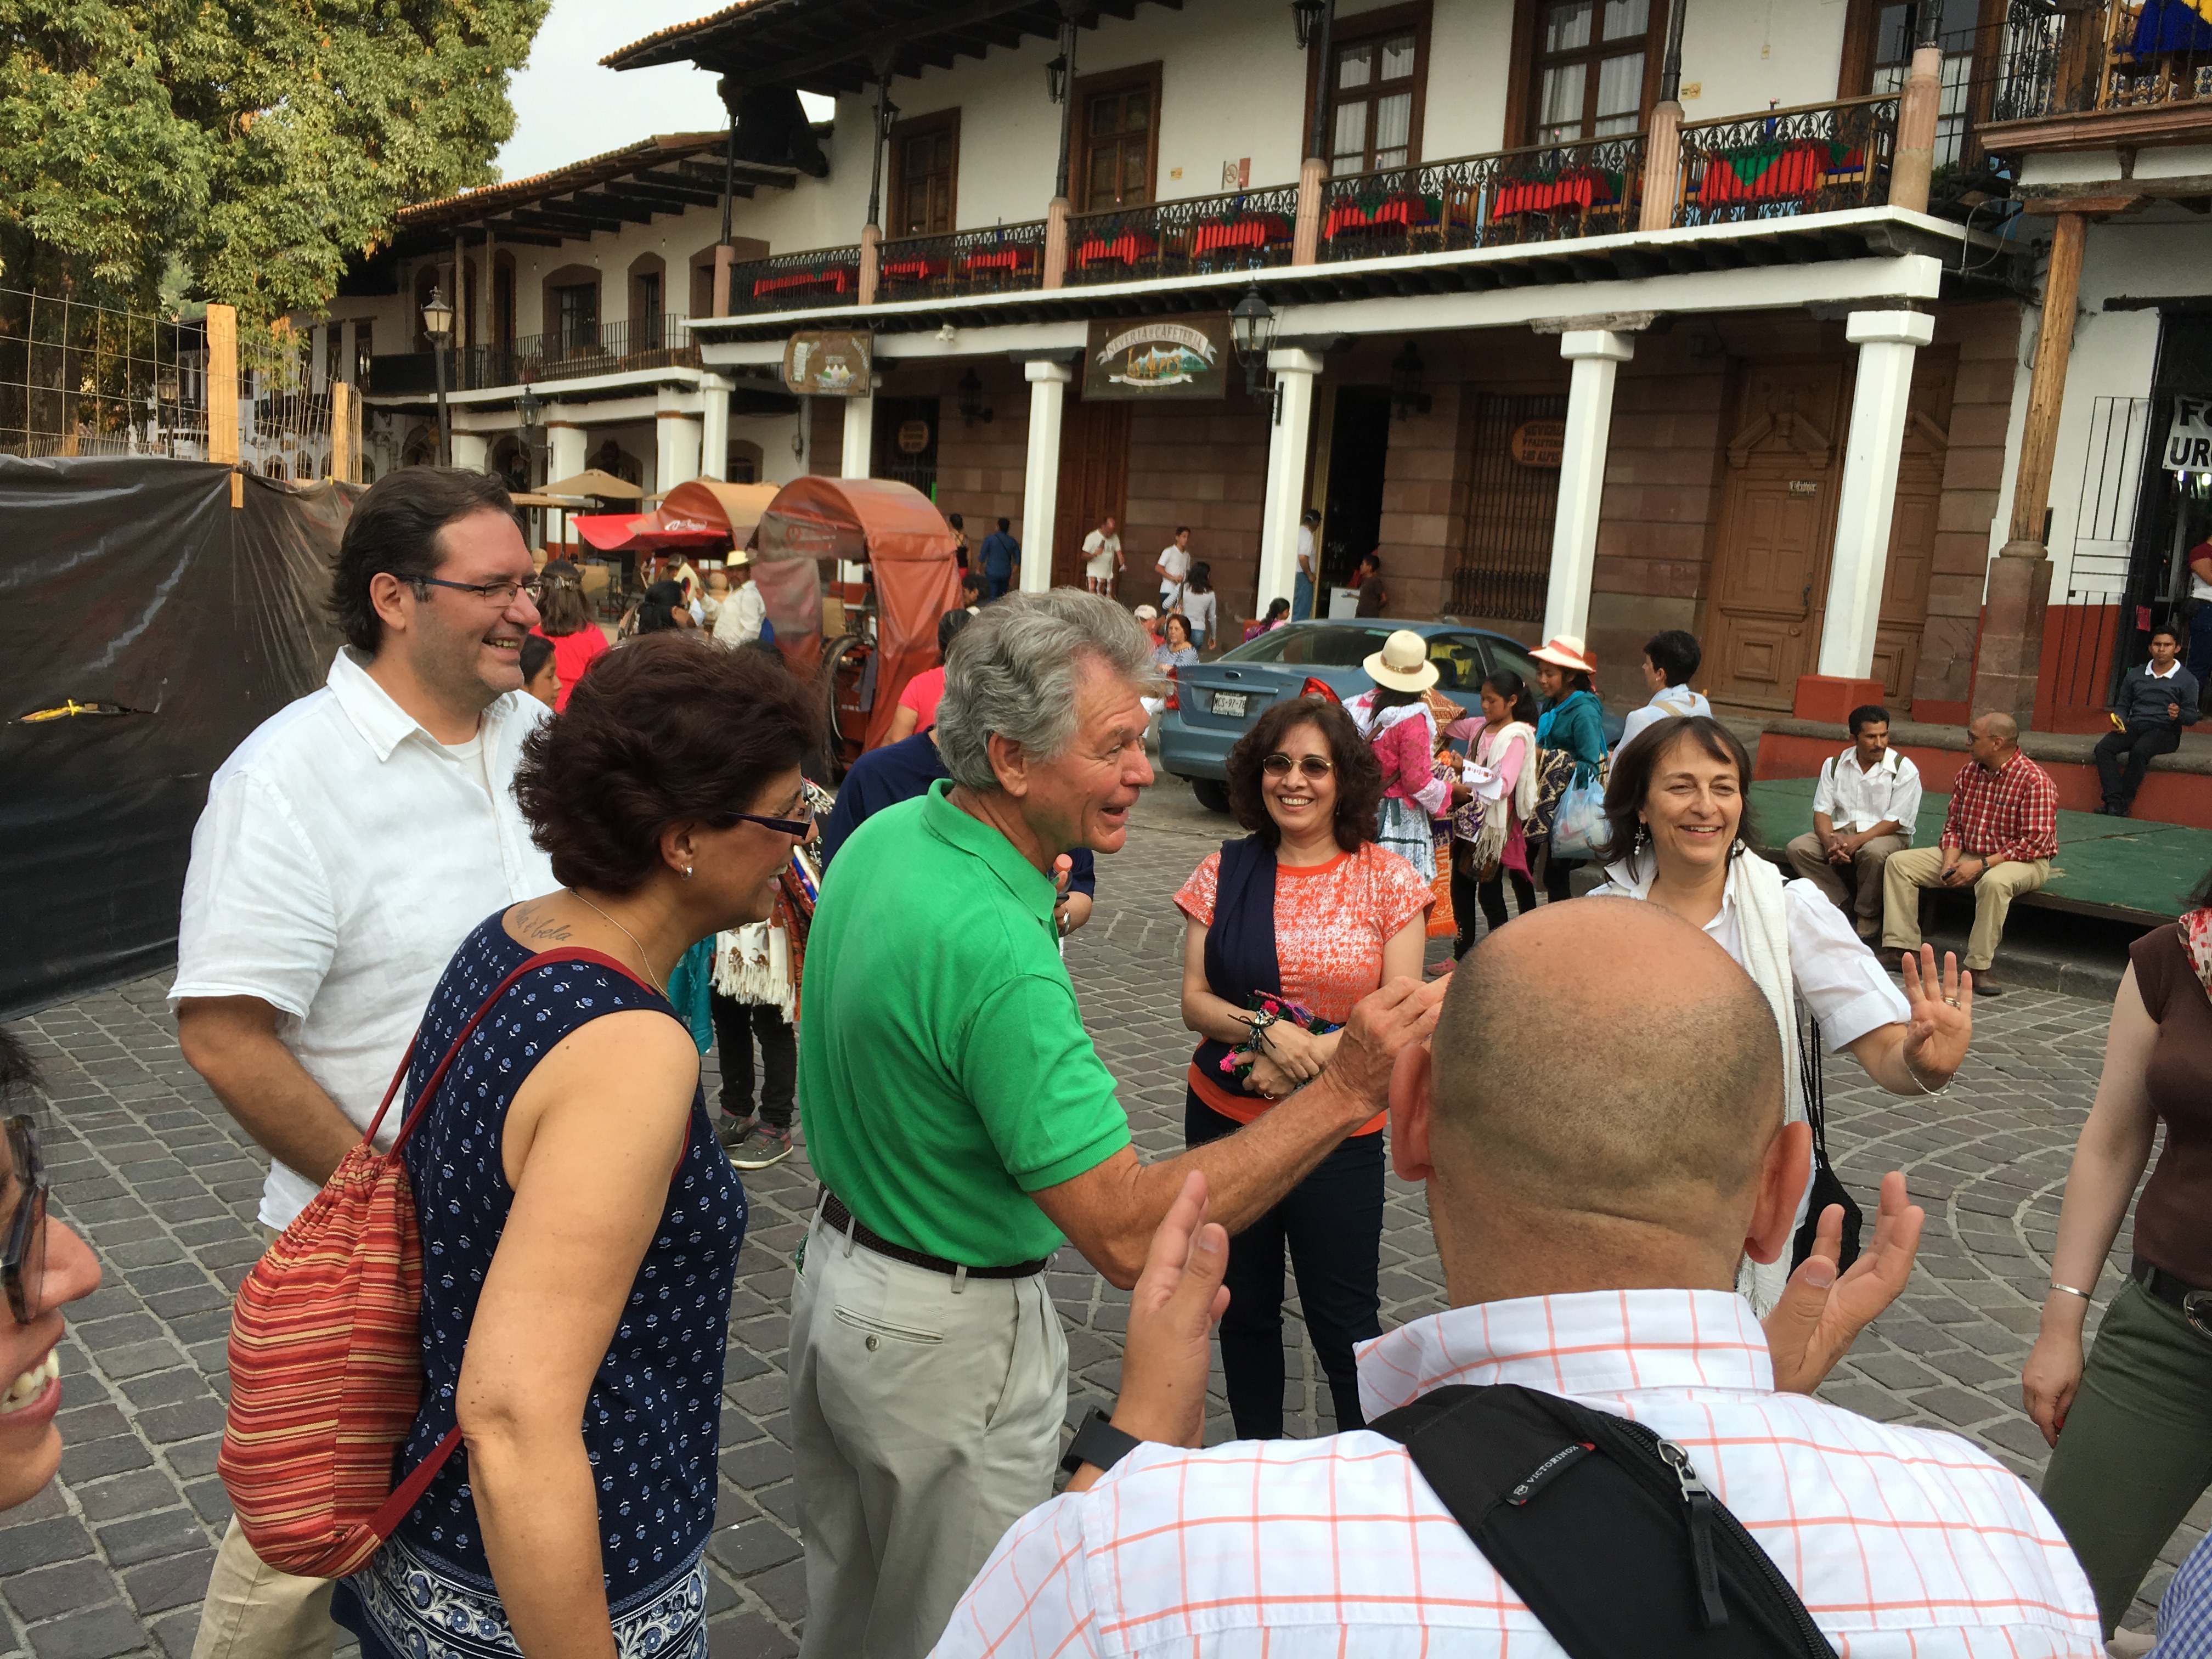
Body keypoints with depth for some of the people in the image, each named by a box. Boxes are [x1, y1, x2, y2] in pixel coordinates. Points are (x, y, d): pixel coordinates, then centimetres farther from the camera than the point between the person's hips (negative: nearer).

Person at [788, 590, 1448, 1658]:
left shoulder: (885, 836, -6)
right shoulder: (995, 952, -35)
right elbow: (1126, 1234, -35)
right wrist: (1346, 1091, -38)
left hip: (839, 1269, 8)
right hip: (951, 1339, -8)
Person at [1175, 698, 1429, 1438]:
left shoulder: (1388, 880, -5)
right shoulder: (1223, 872, 1)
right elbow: (1194, 1001, -2)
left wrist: (1305, 1061, -19)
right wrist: (1270, 1032, -20)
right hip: (1224, 1120, 3)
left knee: (1343, 1313, 3)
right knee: (1244, 1305, 17)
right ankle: (1255, 1457, 37)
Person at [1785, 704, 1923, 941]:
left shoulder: (1904, 770, -7)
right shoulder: (1835, 765, 5)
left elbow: (1896, 821, -11)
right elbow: (1822, 811, 1)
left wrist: (1856, 841, -25)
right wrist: (1831, 841, -22)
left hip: (1886, 835, -4)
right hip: (1841, 832, 4)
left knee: (1875, 852, -39)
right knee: (1797, 848, -21)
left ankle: (1867, 919, -15)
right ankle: (1843, 905, -10)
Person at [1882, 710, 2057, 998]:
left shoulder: (2035, 781, -17)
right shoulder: (1968, 774, 5)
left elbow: (2035, 843, -21)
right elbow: (1953, 825, 9)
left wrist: (1981, 865, -25)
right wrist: (1950, 862, -11)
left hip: (2024, 861, -7)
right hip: (1969, 855, 7)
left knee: (1994, 882, -42)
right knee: (1899, 862, -5)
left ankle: (1979, 968, -33)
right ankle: (1902, 948, -11)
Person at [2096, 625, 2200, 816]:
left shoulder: (2187, 680, 5)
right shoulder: (2135, 675, 16)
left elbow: (2192, 717, 3)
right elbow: (2122, 705, 21)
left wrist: (2179, 715, -21)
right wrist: (2119, 719, -3)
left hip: (2165, 731, -4)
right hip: (2134, 727, 4)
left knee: (2139, 750, -38)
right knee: (2103, 747, -28)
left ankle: (2123, 803, -30)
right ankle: (2115, 803, -37)